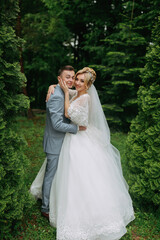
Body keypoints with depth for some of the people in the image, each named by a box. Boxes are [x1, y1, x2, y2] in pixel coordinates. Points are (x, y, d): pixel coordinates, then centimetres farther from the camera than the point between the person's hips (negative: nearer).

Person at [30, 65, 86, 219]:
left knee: (56, 175, 23)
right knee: (51, 176, 6)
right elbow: (57, 124, -27)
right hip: (55, 143, -10)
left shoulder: (63, 93, 10)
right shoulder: (56, 97, -23)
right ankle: (46, 209, 24)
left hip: (60, 142, 10)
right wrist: (77, 127, -19)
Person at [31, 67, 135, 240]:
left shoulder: (85, 97, -17)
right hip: (73, 138, 9)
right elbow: (59, 85, 21)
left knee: (84, 177, -3)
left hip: (82, 142, -9)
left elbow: (68, 114, -18)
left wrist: (66, 92, -14)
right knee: (74, 175, 20)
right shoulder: (75, 93, 8)